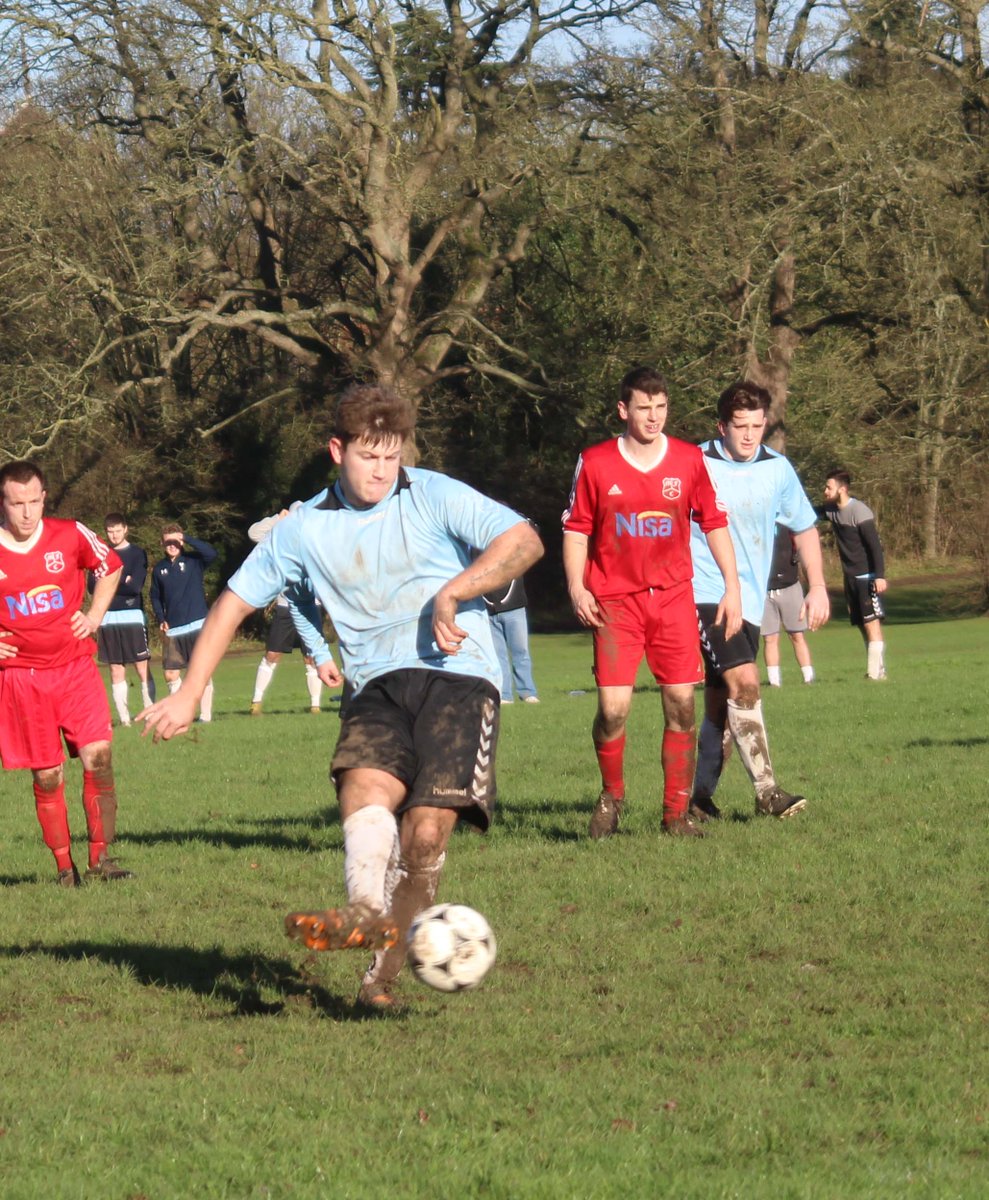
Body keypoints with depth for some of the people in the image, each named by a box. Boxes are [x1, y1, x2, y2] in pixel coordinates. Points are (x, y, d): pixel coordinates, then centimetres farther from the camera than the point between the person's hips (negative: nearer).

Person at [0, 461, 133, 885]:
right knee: (47, 778, 2)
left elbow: (110, 567, 18)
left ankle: (100, 858, -5)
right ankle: (64, 867, 13)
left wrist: (94, 616, 7)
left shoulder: (71, 536, -2)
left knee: (98, 758, -13)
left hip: (75, 665, 1)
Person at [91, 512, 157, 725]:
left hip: (132, 617, -3)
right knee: (116, 670, 3)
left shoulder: (137, 554, 3)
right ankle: (123, 717, 4)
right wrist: (122, 583, -9)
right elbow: (93, 586, 1)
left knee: (143, 668, -6)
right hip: (107, 618, 3)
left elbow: (136, 586, -9)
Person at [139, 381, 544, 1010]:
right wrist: (188, 696, 14)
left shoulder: (434, 496, 2)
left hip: (458, 676, -2)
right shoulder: (306, 528, 10)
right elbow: (235, 601, 17)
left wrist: (452, 593, -15)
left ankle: (384, 974, -9)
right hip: (379, 685, 2)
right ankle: (368, 913, -54)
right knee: (365, 782, -30)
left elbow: (524, 540, -6)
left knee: (426, 833, -18)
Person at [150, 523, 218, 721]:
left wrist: (186, 539, -22)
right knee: (170, 674, 2)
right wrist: (161, 619, 3)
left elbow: (211, 553, -21)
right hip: (172, 630, 4)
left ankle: (206, 714, 4)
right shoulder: (159, 569, 10)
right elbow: (155, 597, 18)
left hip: (198, 625, -4)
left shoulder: (193, 560, -1)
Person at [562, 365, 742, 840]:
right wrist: (577, 588, -6)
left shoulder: (689, 460, 4)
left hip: (674, 596, 2)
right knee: (613, 708, -10)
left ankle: (677, 814, 7)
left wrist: (732, 587, 7)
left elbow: (715, 524, 12)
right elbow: (575, 530, 6)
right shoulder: (595, 463, 0)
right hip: (615, 600, -2)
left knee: (681, 704, -3)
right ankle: (611, 796, 16)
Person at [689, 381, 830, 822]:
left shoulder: (777, 469, 5)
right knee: (744, 682, -21)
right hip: (705, 595, -5)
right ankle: (766, 792, -23)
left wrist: (818, 587, 11)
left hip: (750, 602, 5)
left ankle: (699, 797, 18)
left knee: (721, 702, 8)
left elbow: (804, 528, 18)